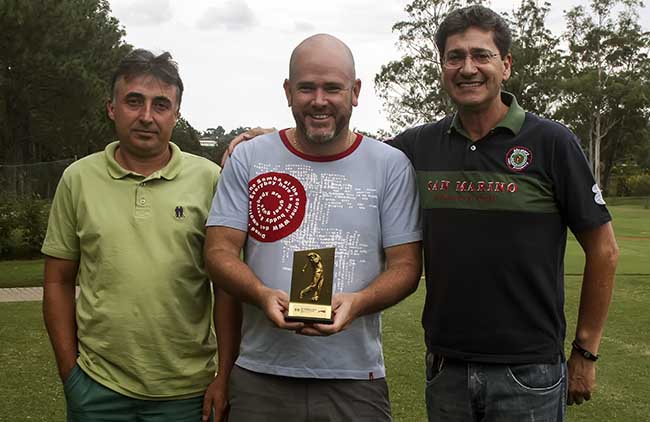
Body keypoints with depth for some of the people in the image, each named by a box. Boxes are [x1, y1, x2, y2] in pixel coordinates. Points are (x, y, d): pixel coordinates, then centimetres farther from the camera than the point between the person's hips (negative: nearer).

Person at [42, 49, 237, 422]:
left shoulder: (208, 179, -3)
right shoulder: (78, 179, 1)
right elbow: (59, 282, 6)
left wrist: (225, 375, -4)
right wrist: (69, 370, 2)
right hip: (97, 386, 1)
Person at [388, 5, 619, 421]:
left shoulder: (551, 142, -7)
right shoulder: (419, 145, 2)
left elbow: (603, 250, -3)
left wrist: (586, 353, -1)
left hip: (528, 372, -3)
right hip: (445, 368, 3)